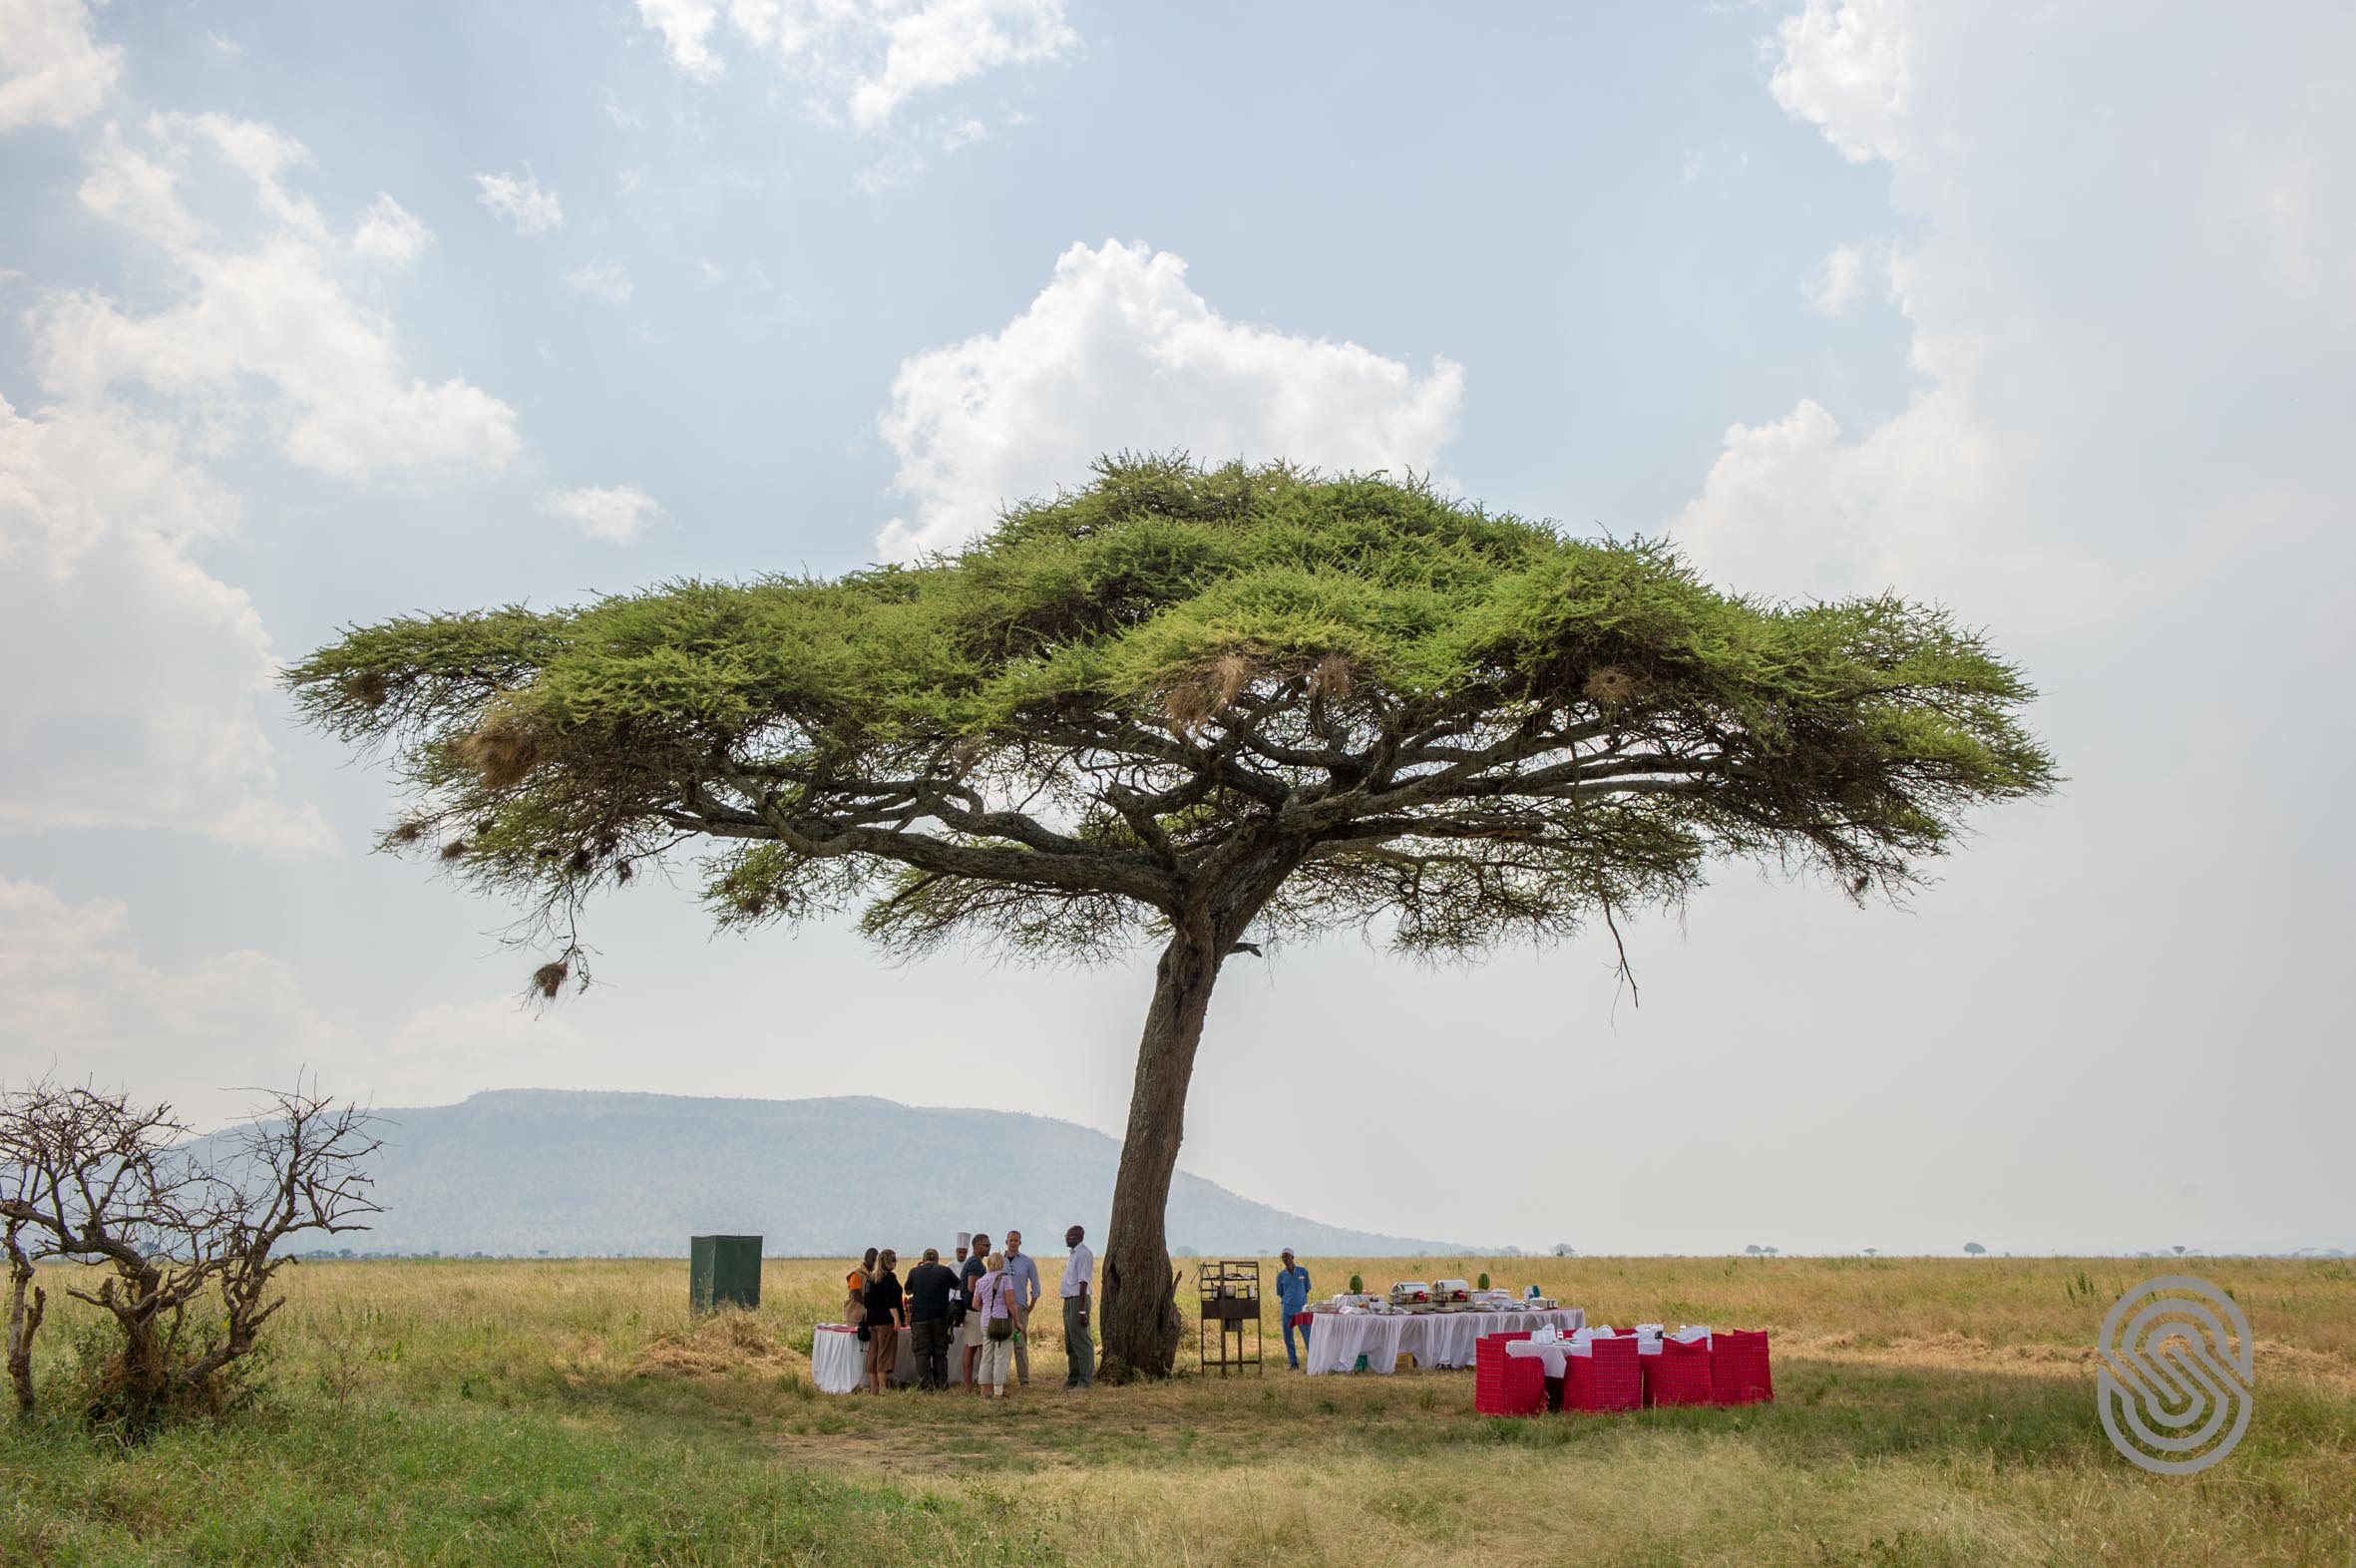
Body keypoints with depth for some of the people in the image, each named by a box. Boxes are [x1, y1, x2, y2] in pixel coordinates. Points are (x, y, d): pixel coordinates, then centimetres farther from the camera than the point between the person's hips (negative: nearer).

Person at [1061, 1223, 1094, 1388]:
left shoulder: (1084, 1254, -13)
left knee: (1081, 1342, -7)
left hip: (1078, 1300, -10)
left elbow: (1083, 1283, -18)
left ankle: (1086, 1380, -5)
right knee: (1070, 1343, 14)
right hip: (1069, 1301, 10)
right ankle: (1074, 1378, 21)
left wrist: (1082, 1310, -22)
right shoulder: (1074, 1254, 17)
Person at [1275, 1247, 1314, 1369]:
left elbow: (1307, 1289, 9)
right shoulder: (1281, 1275, 3)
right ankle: (1293, 1363, 14)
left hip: (1301, 1308, -2)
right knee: (1288, 1338, 4)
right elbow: (1280, 1293, 13)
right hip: (1287, 1309, 2)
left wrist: (1300, 1299, 7)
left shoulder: (1303, 1272, -1)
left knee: (1308, 1336, -6)